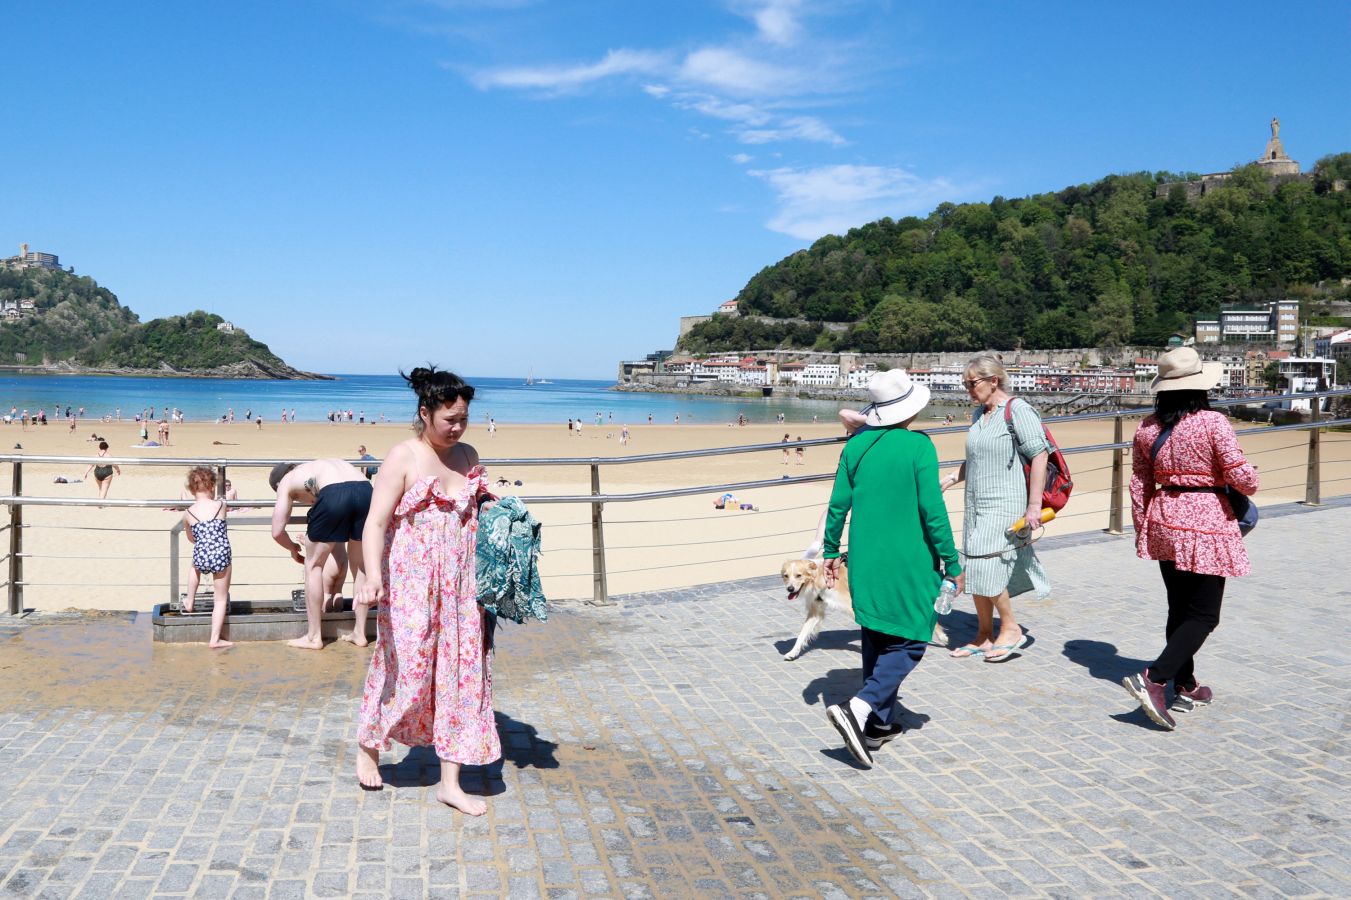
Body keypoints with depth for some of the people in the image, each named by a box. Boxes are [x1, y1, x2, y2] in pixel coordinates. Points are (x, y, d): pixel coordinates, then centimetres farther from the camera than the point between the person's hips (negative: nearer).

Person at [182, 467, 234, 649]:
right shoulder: (221, 505, 1)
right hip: (222, 557, -2)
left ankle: (190, 602, 49)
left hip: (201, 557, 2)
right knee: (221, 598, 9)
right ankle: (215, 639, 6)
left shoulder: (187, 513, 6)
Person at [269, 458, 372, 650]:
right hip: (365, 490, 5)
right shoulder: (318, 466, 40)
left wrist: (293, 548, 41)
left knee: (313, 565, 15)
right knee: (360, 565, 21)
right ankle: (360, 633, 27)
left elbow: (277, 532, 19)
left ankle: (314, 637, 19)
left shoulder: (285, 482, 25)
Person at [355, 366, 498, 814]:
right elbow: (376, 522, -16)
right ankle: (368, 745, 32)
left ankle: (450, 782, 13)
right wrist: (373, 576, -29)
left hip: (459, 583, 5)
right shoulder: (404, 457, -9)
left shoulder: (468, 456, 9)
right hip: (411, 581, -5)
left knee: (461, 671, 4)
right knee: (406, 667, 2)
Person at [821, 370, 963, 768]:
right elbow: (932, 510, -13)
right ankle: (859, 708, -14)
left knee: (876, 640, 17)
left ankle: (879, 724, 24)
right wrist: (952, 563, -5)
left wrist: (831, 551, 16)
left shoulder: (856, 446, 1)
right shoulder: (919, 446, -13)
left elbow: (838, 504, 4)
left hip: (865, 562, 6)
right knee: (909, 643, 4)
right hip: (908, 564, -5)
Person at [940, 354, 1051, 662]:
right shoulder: (980, 413, 14)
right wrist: (952, 478, 8)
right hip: (976, 507, 8)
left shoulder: (1018, 411, -12)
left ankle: (1011, 629, 9)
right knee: (976, 574, 10)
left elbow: (1040, 456, -16)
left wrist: (1034, 504, -19)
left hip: (1004, 507, -8)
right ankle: (984, 636, 21)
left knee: (987, 572, -10)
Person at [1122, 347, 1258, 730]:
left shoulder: (1147, 428, 2)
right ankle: (1153, 679, -13)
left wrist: (1142, 531, 16)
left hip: (1165, 521, 6)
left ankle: (1186, 687, 26)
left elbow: (1140, 486, 7)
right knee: (1204, 615, 1)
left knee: (1179, 609, 17)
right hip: (1208, 520, -6)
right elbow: (1238, 474, -14)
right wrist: (1250, 485, 10)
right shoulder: (1213, 422, -13)